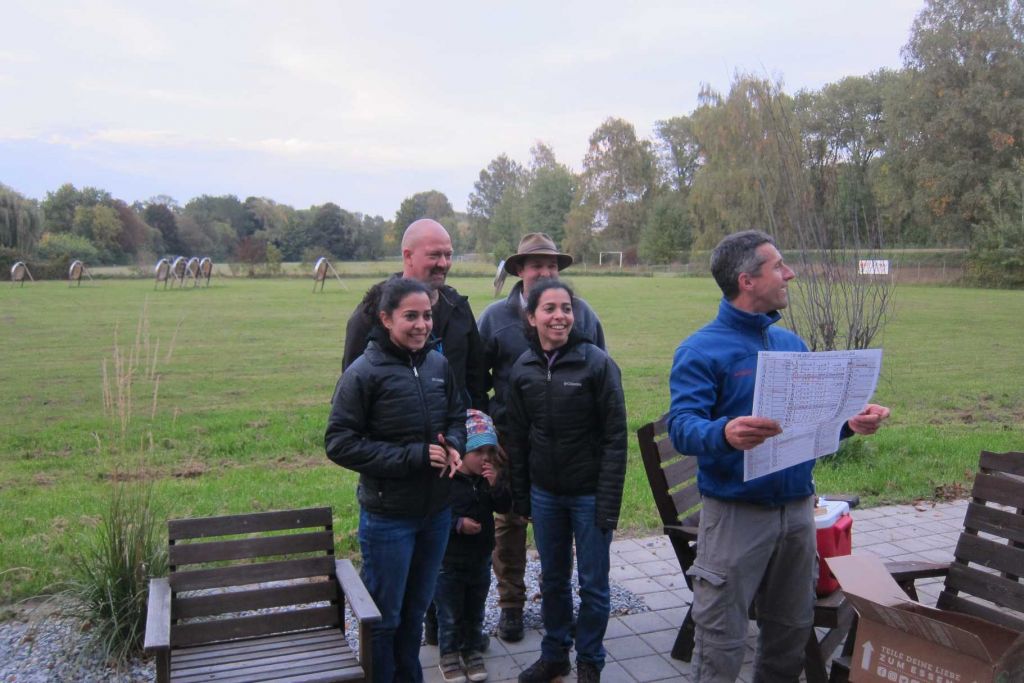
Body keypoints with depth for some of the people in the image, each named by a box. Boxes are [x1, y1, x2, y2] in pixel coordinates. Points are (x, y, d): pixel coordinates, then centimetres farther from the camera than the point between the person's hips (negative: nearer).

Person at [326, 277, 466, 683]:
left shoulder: (439, 364, -1)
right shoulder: (364, 373, -15)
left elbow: (456, 415, 13)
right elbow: (339, 443, -16)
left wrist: (453, 445, -10)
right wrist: (412, 456, -20)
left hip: (436, 512, 5)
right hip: (387, 517, -5)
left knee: (416, 609, 22)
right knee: (383, 615, 11)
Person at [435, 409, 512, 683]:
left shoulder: (492, 476, -1)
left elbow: (505, 507, -5)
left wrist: (496, 485, -21)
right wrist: (457, 524, -26)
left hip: (481, 559, 5)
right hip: (449, 561, -5)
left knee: (475, 612, 19)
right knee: (449, 614, 9)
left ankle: (473, 652, 35)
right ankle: (449, 656, 27)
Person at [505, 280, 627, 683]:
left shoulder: (597, 363, -12)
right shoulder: (523, 369, 0)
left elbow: (615, 437, -11)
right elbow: (517, 438, 7)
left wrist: (608, 501, -14)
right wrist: (520, 496, 7)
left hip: (590, 493, -3)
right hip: (544, 494, 3)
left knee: (593, 583, 8)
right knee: (552, 578, 17)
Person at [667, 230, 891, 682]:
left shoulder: (792, 343, 10)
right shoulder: (701, 350, -11)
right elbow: (683, 427, -22)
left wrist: (849, 421, -5)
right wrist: (725, 434, -42)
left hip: (797, 507, 7)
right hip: (735, 511, -6)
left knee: (792, 632, 20)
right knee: (722, 643, 1)